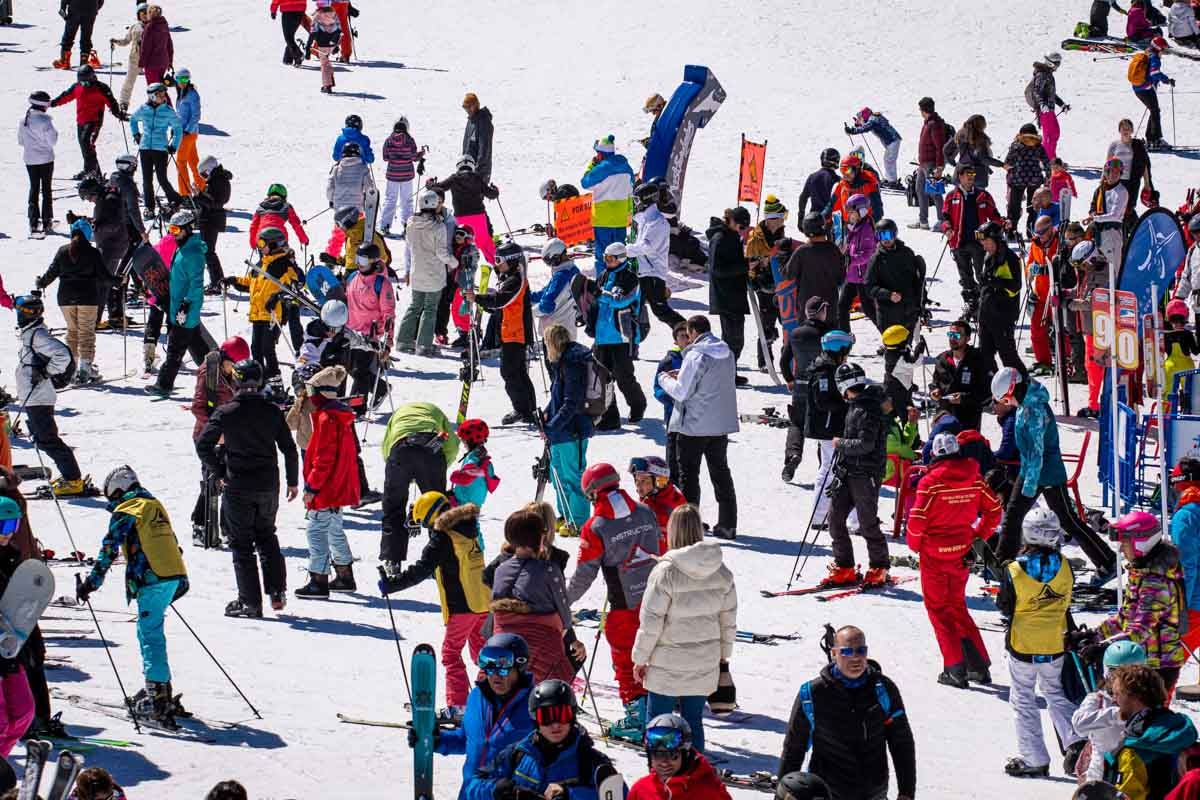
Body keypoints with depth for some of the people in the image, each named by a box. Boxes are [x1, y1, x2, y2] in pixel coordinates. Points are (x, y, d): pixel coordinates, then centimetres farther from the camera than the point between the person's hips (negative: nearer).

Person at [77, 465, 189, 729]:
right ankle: (159, 688, 20)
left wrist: (92, 581, -9)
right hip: (174, 576, 8)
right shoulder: (155, 505, 22)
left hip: (151, 580, -8)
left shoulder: (126, 512, -2)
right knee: (149, 632, 18)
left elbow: (110, 550, -9)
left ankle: (159, 697, -15)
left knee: (150, 635, -8)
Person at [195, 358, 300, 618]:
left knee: (241, 543, 5)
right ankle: (277, 591, 14)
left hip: (237, 487, -3)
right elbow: (289, 448, 2)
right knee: (267, 536, 22)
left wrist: (219, 471, 2)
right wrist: (293, 481, 13)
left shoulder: (226, 412, -11)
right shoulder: (272, 411, -3)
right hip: (268, 486, 3)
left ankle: (250, 601, 2)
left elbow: (203, 445, -12)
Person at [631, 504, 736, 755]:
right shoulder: (722, 572, -2)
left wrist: (640, 658, -3)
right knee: (694, 721, 15)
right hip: (705, 663, 5)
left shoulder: (665, 572, -17)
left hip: (667, 664, -5)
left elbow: (651, 622, -14)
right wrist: (724, 652, 22)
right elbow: (729, 618, 8)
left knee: (657, 724, 7)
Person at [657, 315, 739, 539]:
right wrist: (682, 376, 11)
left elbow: (682, 392, -18)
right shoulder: (727, 353, 4)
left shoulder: (696, 357, -20)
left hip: (694, 426, -7)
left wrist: (665, 379, 1)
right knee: (720, 472, 15)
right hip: (721, 423, 7)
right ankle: (728, 525, 16)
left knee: (688, 475, 3)